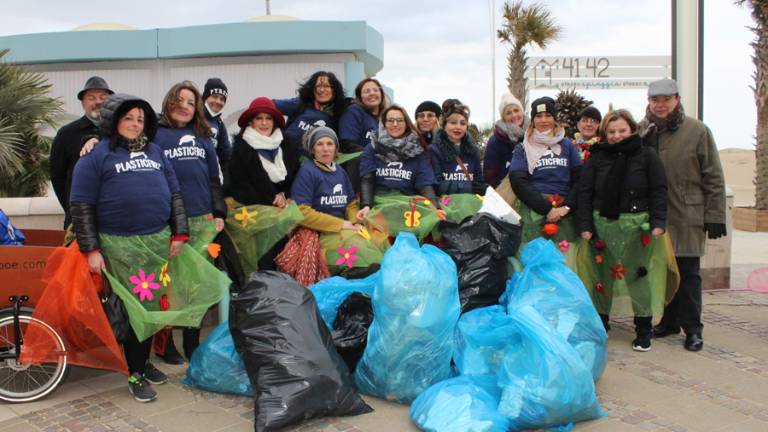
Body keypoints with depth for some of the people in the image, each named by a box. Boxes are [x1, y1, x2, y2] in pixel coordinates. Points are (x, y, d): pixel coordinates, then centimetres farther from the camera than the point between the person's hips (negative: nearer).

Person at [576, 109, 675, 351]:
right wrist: (585, 224, -3)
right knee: (603, 274, 9)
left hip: (636, 224, -2)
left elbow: (658, 191, 1)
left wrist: (658, 222, -8)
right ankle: (600, 322, 23)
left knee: (638, 275, 1)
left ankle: (644, 328, 14)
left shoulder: (647, 156, 3)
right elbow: (585, 192, 4)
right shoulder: (597, 158, 6)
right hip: (603, 224, 2)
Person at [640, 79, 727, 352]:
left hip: (688, 216, -3)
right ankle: (669, 321, 25)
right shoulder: (641, 131, 5)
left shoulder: (697, 131, -3)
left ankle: (692, 328, 13)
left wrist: (715, 216, -4)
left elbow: (713, 178, -1)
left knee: (688, 273, 2)